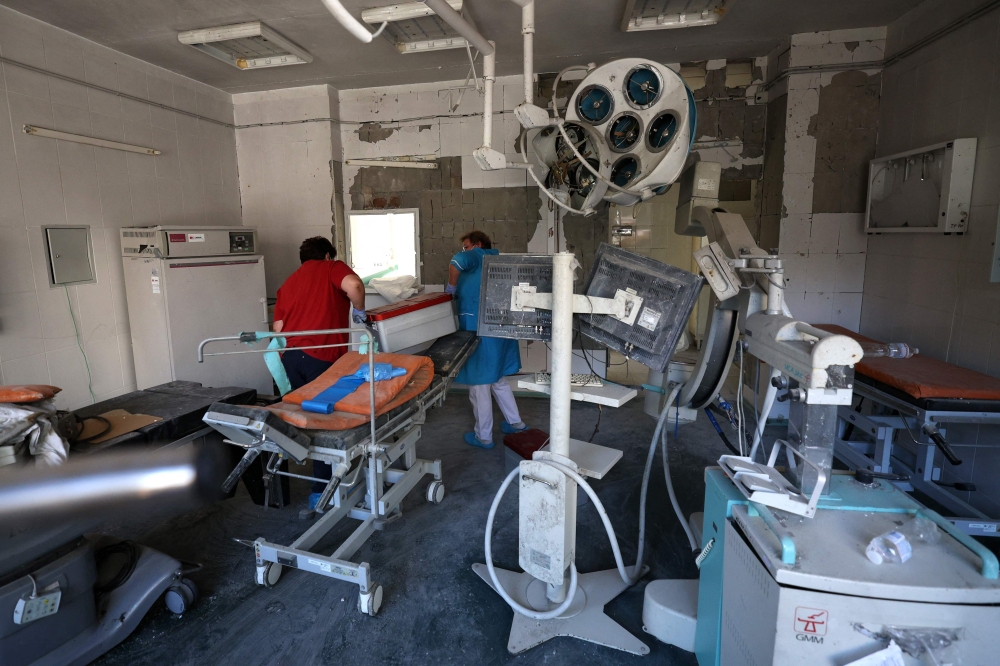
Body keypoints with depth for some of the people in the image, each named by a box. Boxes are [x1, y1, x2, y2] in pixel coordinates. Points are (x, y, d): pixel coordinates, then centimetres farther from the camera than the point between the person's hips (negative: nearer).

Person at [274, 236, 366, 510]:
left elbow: (278, 327, 16)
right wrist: (359, 310, 0)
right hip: (321, 357, -6)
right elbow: (353, 285, -17)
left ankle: (326, 476, 35)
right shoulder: (332, 268, 6)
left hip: (290, 356, 7)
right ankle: (322, 491, 9)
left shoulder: (288, 282, 23)